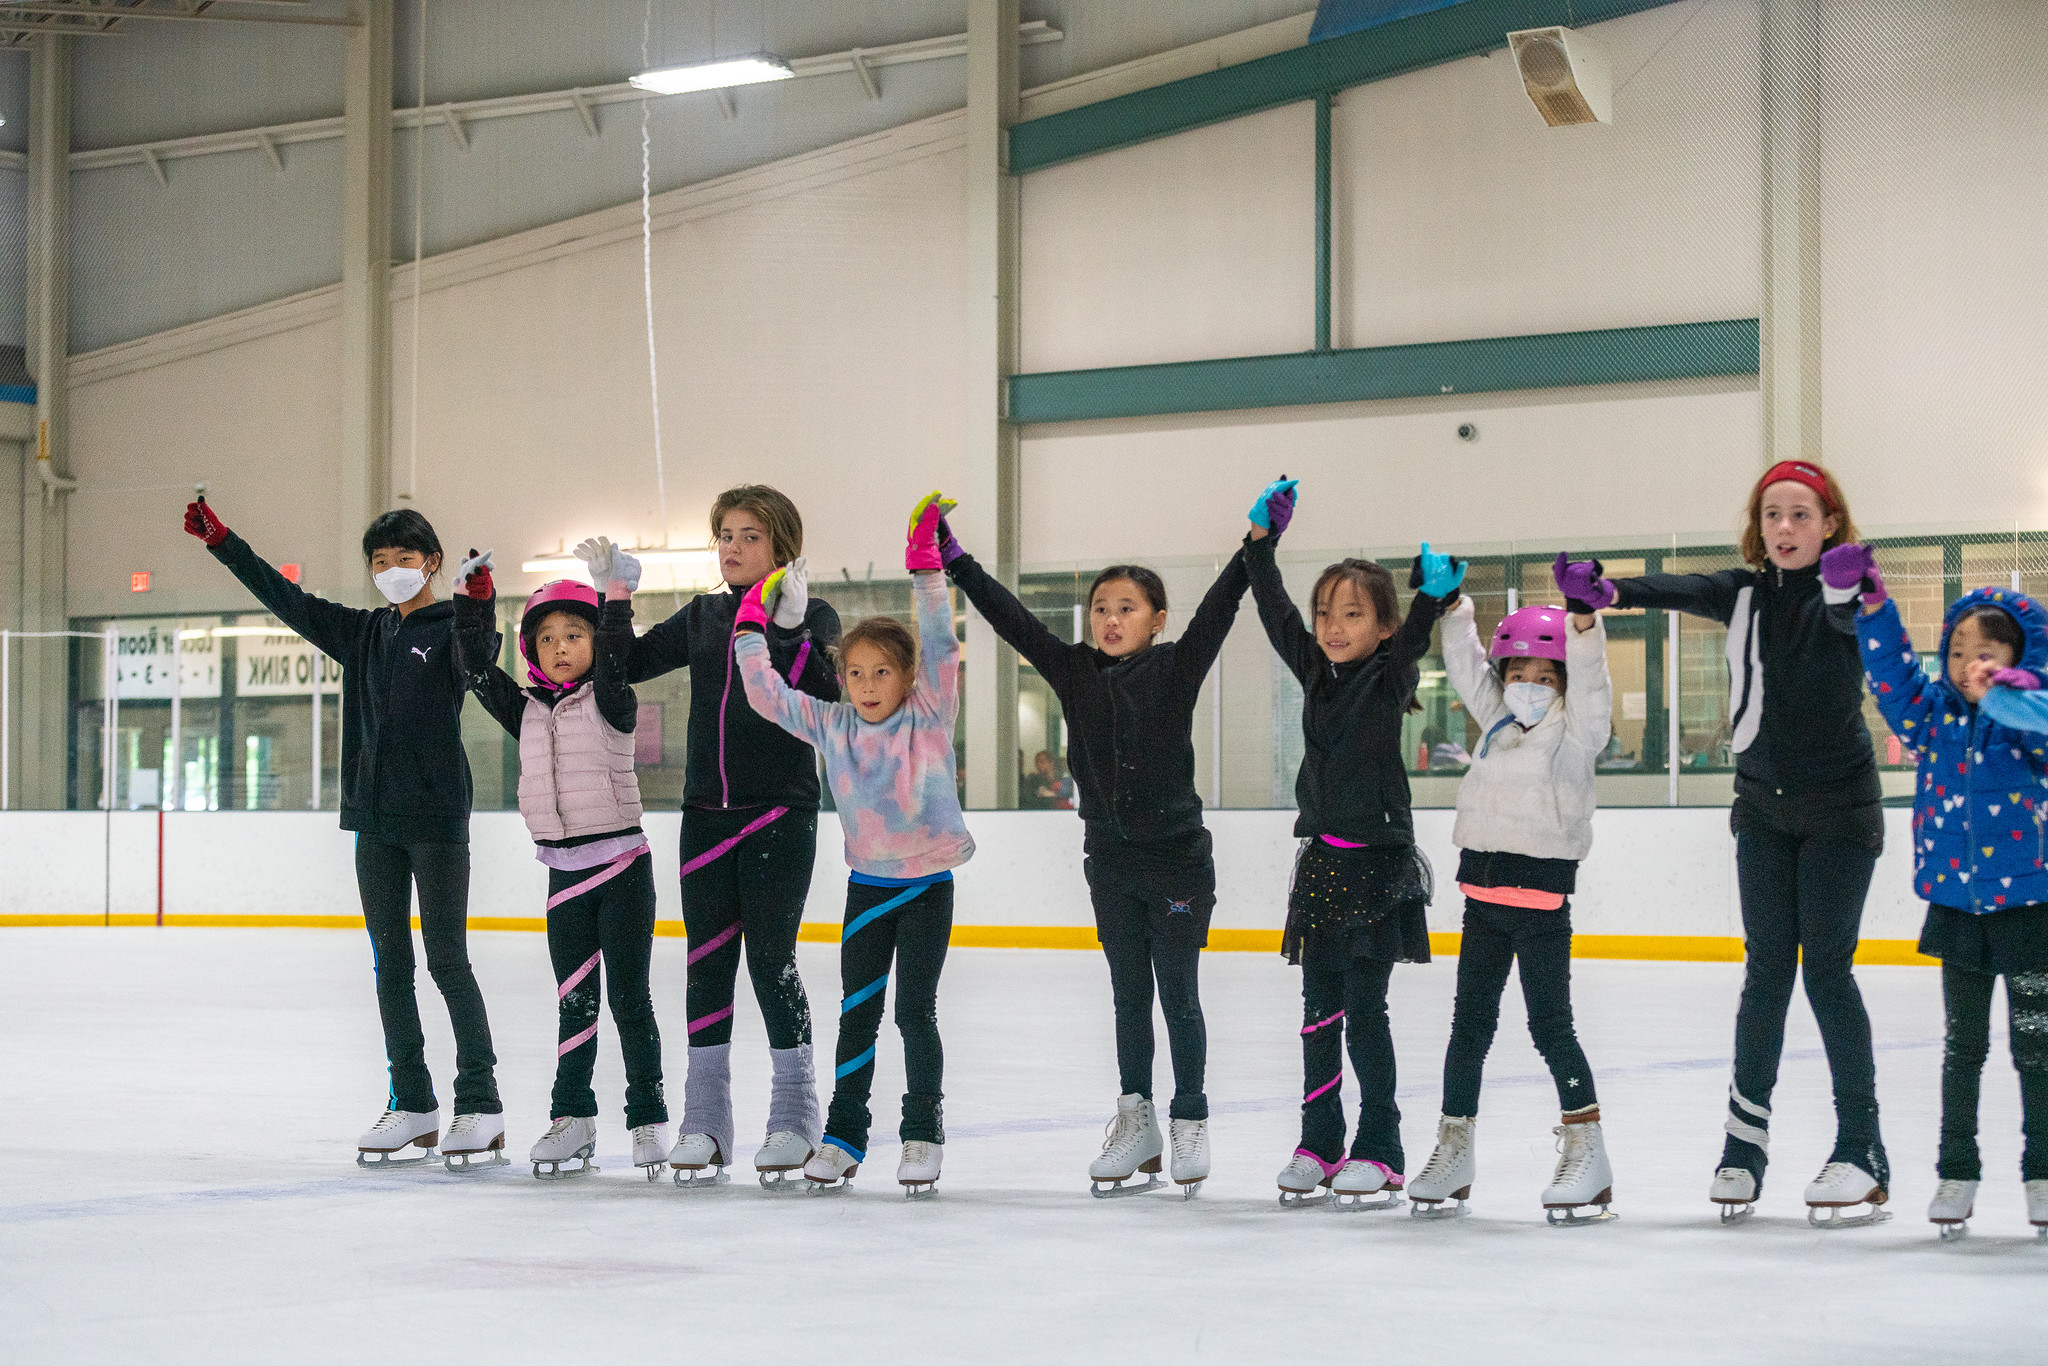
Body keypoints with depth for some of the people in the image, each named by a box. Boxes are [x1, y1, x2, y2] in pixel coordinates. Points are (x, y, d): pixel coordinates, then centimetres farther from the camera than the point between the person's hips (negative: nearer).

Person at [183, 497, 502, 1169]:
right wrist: (220, 539, 15)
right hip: (375, 819, 6)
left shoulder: (451, 629, -4)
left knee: (446, 961, -5)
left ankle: (479, 1103, 1)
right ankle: (412, 1106, 11)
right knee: (390, 964, 6)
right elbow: (287, 599, 17)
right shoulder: (363, 633, 13)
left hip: (437, 819, -6)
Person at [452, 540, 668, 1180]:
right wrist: (473, 599, 0)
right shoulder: (528, 712, 10)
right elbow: (479, 668, 6)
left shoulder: (609, 701, -4)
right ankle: (572, 1117, 16)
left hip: (622, 866, -5)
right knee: (574, 999, 10)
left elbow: (613, 658, -22)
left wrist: (615, 590, -29)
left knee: (628, 996, -3)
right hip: (564, 872, 5)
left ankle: (648, 1118, 3)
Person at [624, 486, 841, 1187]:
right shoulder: (702, 617, 13)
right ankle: (704, 1120, 10)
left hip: (780, 812, -5)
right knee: (708, 961, 4)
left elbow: (829, 697, -17)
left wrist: (790, 631, -27)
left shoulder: (812, 618, -1)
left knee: (772, 959, -5)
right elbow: (628, 664, 14)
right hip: (706, 812, 5)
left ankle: (795, 1115, 6)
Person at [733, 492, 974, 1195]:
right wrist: (752, 619, -3)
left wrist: (926, 565, -26)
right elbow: (767, 695, 0)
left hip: (928, 885, -3)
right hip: (867, 886, 3)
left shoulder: (929, 717, -8)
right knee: (857, 1013, 7)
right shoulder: (832, 724, 0)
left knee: (916, 1011, -2)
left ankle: (923, 1133, 10)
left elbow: (939, 647, -19)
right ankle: (843, 1134, 15)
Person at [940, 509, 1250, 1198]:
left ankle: (1190, 1122, 14)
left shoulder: (1175, 669, -6)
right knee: (1129, 996, 11)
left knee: (1179, 996, 3)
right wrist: (954, 561, -5)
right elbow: (1010, 617, 1)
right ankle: (1136, 1123, 19)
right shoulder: (1074, 672, 3)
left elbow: (1220, 605, -15)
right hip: (1111, 861, 4)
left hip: (1177, 857, -4)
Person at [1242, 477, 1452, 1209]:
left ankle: (1380, 1152, 2)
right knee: (1319, 1011, 8)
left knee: (1365, 1013, -5)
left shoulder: (1390, 678, -6)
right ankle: (1319, 1146, 14)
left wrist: (1435, 595, -42)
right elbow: (1276, 616, 18)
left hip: (1378, 862, -6)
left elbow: (1410, 642, -25)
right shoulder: (1317, 674, 10)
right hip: (1323, 860, 6)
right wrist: (1262, 538, 16)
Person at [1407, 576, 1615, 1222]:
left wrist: (1583, 623, -34)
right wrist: (1453, 604, 12)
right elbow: (1465, 664, 20)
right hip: (1484, 892, 6)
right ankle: (1454, 1149, 18)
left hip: (1542, 892, -6)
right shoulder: (1498, 724, 13)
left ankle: (1586, 1151, -1)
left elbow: (1588, 683, -20)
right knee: (1470, 1023, 11)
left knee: (1550, 1025, -6)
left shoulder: (1575, 730, -3)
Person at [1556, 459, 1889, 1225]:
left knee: (1827, 968, -6)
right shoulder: (1746, 594, 1)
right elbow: (1681, 592, -17)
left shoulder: (1842, 594, -9)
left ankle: (1862, 1148, -1)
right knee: (1767, 967, 3)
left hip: (1839, 807, -4)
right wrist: (1610, 592, -38)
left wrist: (1847, 590, -58)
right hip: (1763, 804, 4)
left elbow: (1852, 618, -32)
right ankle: (1746, 1137, 9)